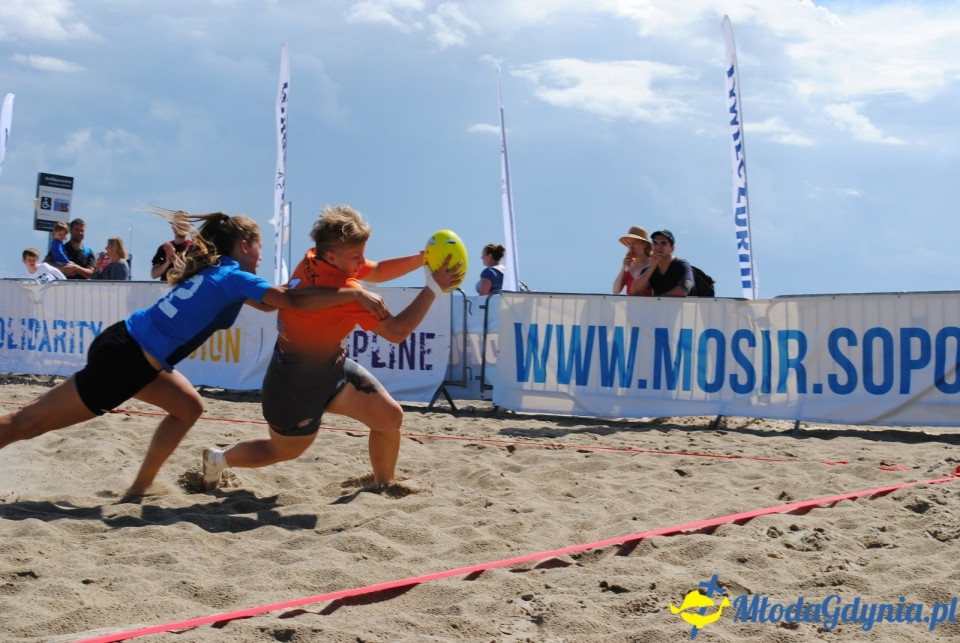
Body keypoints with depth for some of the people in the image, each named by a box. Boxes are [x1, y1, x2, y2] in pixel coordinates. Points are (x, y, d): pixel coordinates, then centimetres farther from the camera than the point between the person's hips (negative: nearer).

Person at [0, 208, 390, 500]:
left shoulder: (214, 270, 13)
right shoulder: (233, 276, -12)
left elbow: (270, 302, 24)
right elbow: (292, 302, -23)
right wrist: (355, 294, -21)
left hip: (127, 348, 9)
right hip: (123, 359, -9)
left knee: (188, 407, 14)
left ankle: (139, 488, 16)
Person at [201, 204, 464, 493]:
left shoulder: (313, 260, -9)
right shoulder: (342, 289, -34)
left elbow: (377, 271, 3)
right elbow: (397, 331, -34)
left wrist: (422, 258, -12)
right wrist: (434, 287, -32)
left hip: (331, 367, 8)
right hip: (295, 385, -8)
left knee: (390, 416, 0)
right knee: (284, 450, 16)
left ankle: (383, 487, 20)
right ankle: (218, 459, 42)